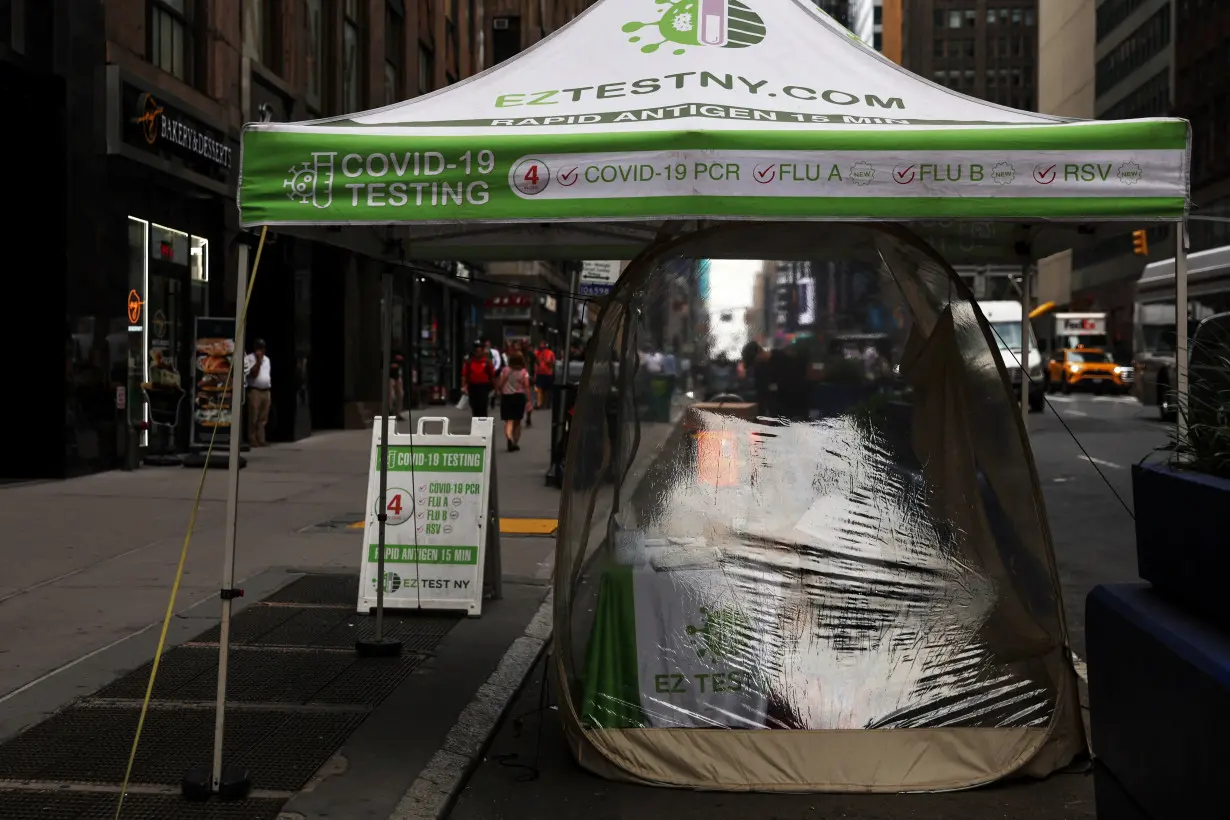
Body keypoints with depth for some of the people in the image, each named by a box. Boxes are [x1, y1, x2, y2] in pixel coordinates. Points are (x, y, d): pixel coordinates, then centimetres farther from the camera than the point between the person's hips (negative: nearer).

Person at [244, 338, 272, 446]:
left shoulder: (267, 359, 18)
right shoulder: (249, 359, -4)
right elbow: (253, 373, -14)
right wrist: (258, 360, -17)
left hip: (266, 391, 6)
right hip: (255, 391, -6)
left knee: (263, 418, 6)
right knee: (253, 417, -6)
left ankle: (261, 440, 8)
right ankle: (252, 440, -3)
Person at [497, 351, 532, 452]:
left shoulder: (505, 370, 0)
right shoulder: (524, 372, -3)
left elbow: (500, 385, -1)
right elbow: (526, 387, -10)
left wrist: (500, 395, 14)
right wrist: (528, 400, -9)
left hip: (506, 397, 0)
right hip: (519, 397, 0)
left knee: (508, 421, -3)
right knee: (517, 421, 13)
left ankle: (509, 438, -30)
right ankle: (515, 444, 18)